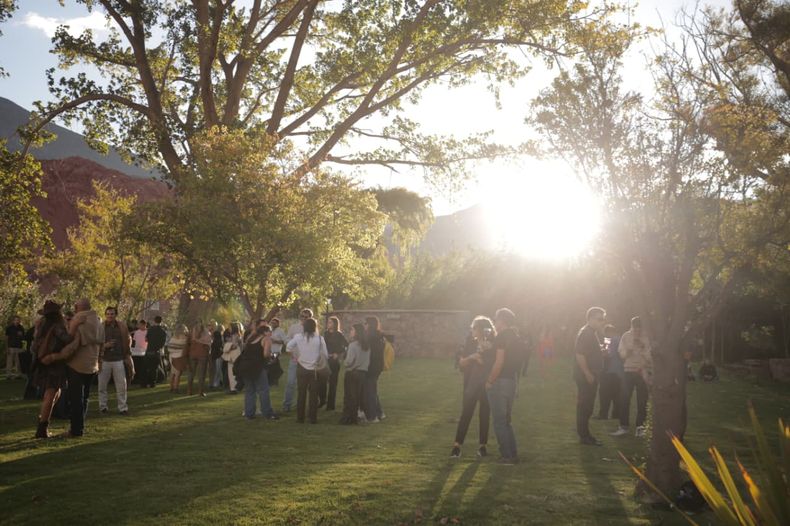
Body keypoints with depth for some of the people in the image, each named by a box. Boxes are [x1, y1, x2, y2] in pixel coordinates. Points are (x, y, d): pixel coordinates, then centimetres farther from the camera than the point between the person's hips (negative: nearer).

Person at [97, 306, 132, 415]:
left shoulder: (122, 327, 4)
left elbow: (126, 342, 10)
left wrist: (128, 357, 7)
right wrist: (104, 346, -19)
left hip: (118, 360, 1)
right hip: (104, 360, -1)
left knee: (121, 385, 3)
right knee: (102, 385, 7)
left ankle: (123, 407, 11)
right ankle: (103, 406, 21)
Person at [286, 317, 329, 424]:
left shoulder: (298, 337, -5)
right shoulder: (320, 338, -7)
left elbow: (288, 347, -5)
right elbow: (325, 355, -5)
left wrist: (295, 356, 9)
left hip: (302, 368, 1)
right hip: (315, 370, -1)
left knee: (301, 393, 10)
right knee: (314, 394, 6)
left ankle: (300, 418, 14)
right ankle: (313, 418, 9)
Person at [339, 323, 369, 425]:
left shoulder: (353, 345, -17)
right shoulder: (366, 346, 4)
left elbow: (349, 361, -17)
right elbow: (368, 361, 9)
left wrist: (344, 363, 1)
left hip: (352, 373, -6)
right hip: (362, 372, 6)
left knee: (349, 396, 3)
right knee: (358, 395, 13)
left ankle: (347, 418, 7)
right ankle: (355, 417, 18)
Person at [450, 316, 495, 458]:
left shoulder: (493, 345, -2)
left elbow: (495, 364, -7)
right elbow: (461, 363, 3)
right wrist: (471, 357, -14)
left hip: (487, 384, -1)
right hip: (471, 384, 1)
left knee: (485, 415, 5)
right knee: (466, 414, -3)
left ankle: (483, 445, 15)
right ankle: (457, 446, -4)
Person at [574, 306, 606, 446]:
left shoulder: (591, 333, 16)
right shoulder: (585, 333, -16)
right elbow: (579, 355, -23)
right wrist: (588, 374, -22)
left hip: (590, 376, 10)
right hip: (586, 376, -10)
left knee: (586, 406, 14)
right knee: (584, 406, -4)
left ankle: (584, 433, 21)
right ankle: (584, 436, 1)